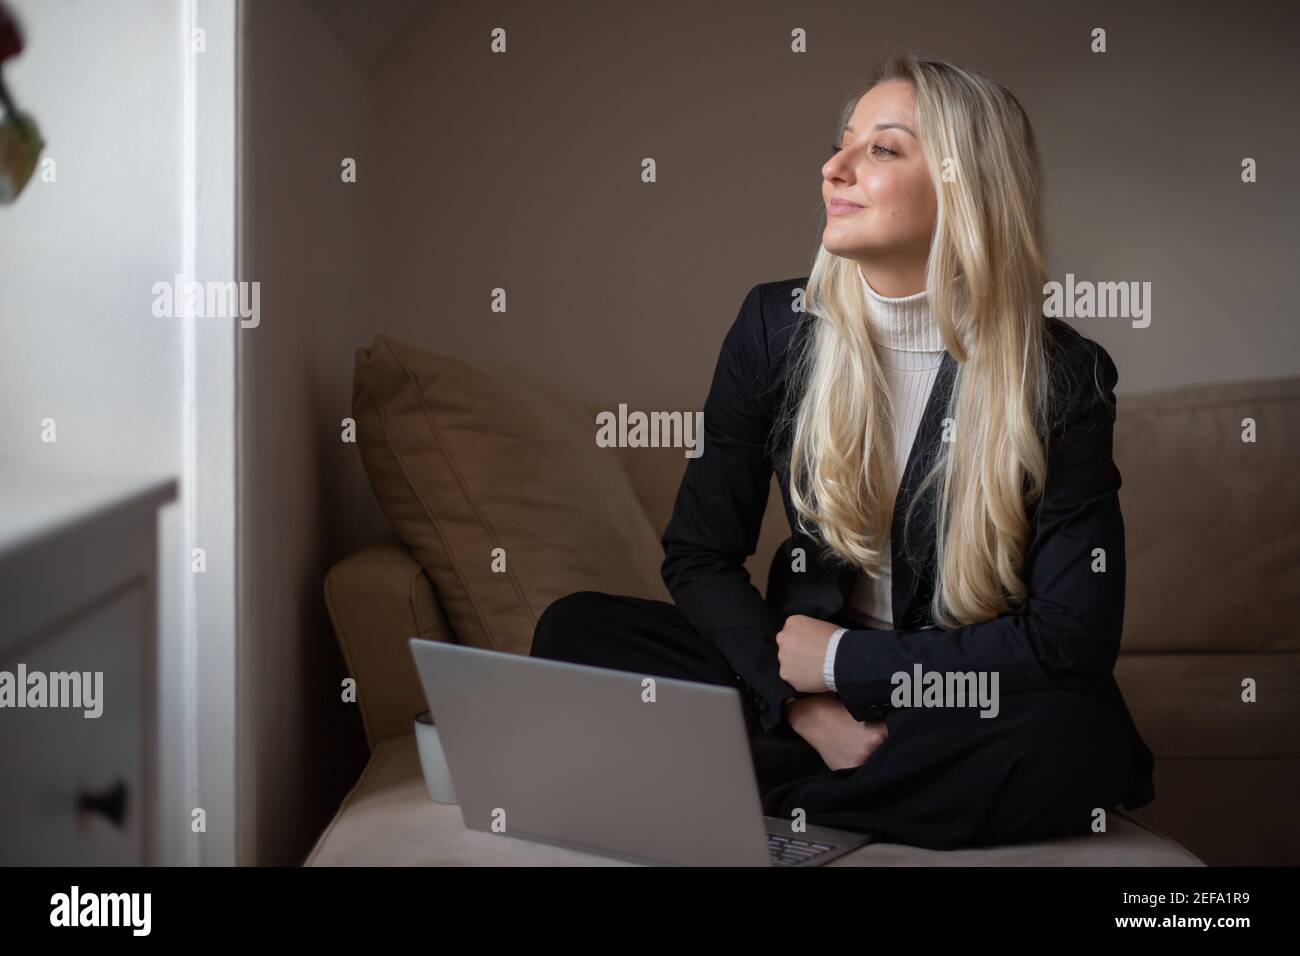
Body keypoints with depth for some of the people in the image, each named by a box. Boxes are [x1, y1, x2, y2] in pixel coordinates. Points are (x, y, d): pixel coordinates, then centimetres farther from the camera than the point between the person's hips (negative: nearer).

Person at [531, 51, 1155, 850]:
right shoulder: (778, 326, -4)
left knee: (1073, 740, -35)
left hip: (971, 704, -1)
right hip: (797, 671, 2)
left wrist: (840, 661, -16)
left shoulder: (1064, 376, -13)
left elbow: (1073, 637, -17)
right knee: (575, 631, -16)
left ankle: (762, 784, -18)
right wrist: (800, 701, -17)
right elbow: (698, 554, -2)